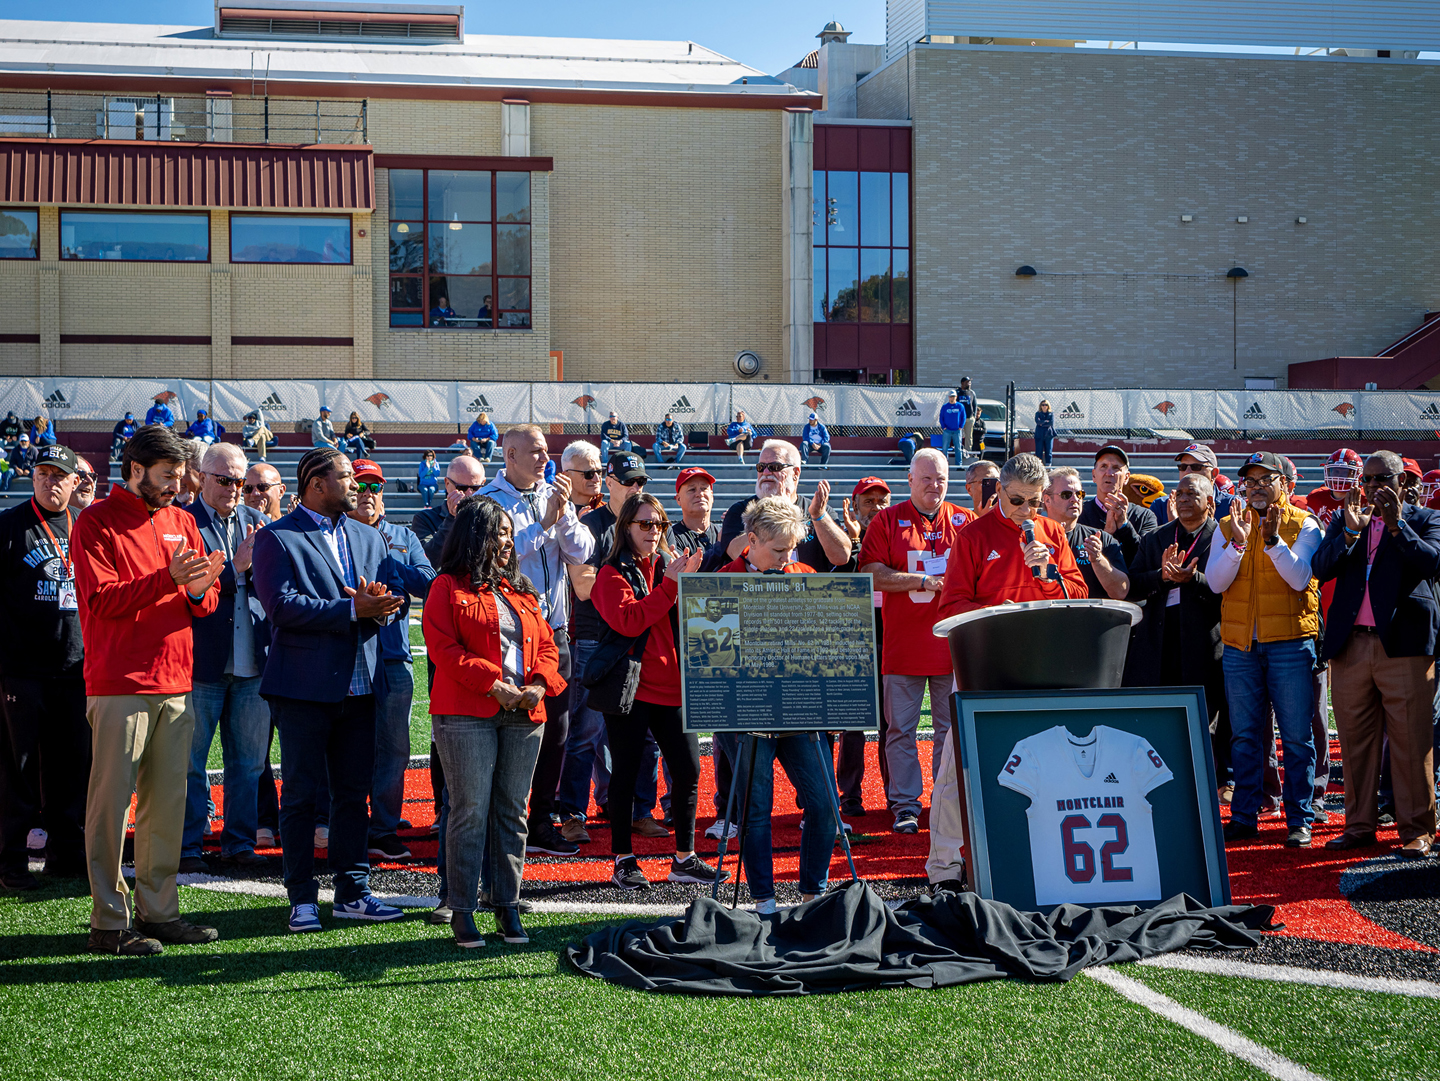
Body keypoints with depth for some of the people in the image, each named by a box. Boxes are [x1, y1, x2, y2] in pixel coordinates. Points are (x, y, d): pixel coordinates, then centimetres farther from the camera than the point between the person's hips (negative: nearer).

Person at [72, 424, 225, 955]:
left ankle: (158, 910, 17)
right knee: (112, 802, -4)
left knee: (168, 802, 8)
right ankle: (109, 922, 0)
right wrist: (169, 578, -21)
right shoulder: (97, 522, -2)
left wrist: (200, 590, -7)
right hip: (119, 686, -6)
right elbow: (102, 598, -12)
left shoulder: (182, 521, 17)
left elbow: (205, 603, 17)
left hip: (175, 685, 6)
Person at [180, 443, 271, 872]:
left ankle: (240, 842, 21)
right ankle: (187, 848, 13)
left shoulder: (256, 522, 11)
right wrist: (237, 566, -19)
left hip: (252, 661, 5)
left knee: (249, 761, 11)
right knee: (191, 761, 4)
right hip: (203, 660, -5)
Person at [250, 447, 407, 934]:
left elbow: (386, 599, 13)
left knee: (354, 791, 9)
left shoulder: (367, 538, 17)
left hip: (359, 685, 6)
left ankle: (352, 892, 17)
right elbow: (281, 605, -16)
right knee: (301, 793, 1)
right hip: (304, 686, -6)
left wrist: (380, 606, -12)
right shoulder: (276, 538, -4)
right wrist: (352, 609, -19)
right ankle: (303, 898, 7)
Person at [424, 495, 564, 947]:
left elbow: (546, 645, 18)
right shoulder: (448, 587, 2)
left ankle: (507, 908, 12)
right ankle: (461, 910, 1)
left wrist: (540, 684, -2)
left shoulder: (521, 591, 21)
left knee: (512, 811, 6)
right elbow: (444, 648, -8)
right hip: (467, 714, -6)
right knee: (471, 812, -6)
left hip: (523, 715, 6)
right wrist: (493, 684, -14)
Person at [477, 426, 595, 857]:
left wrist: (564, 514, -12)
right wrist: (545, 523, -15)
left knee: (555, 728, 8)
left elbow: (581, 552, 3)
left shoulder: (554, 496, 12)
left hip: (553, 628, 5)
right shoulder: (488, 501, -4)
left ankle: (540, 824, 18)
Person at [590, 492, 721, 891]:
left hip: (671, 684, 5)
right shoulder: (613, 574, -3)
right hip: (628, 686, -5)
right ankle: (623, 861, 10)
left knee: (687, 770, 3)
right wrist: (670, 585, -20)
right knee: (625, 773, 1)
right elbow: (628, 620, -20)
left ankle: (684, 857, 14)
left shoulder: (669, 566, 14)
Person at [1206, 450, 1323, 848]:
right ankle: (1243, 816, 15)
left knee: (1296, 737, -1)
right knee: (1244, 735, 8)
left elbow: (1300, 579, -11)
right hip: (1239, 644, 3)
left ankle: (1299, 820, 6)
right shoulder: (1228, 527, 10)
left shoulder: (1303, 524, 1)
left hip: (1289, 642, -3)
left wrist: (1273, 540, -22)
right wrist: (1237, 543, -15)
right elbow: (1215, 582, -2)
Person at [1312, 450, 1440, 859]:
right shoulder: (1344, 521, 16)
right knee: (1355, 740, 7)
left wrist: (1396, 524, -18)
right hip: (1350, 645, 4)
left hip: (1404, 643, -3)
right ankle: (1359, 825, 16)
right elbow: (1321, 569, 2)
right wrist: (1351, 530, -10)